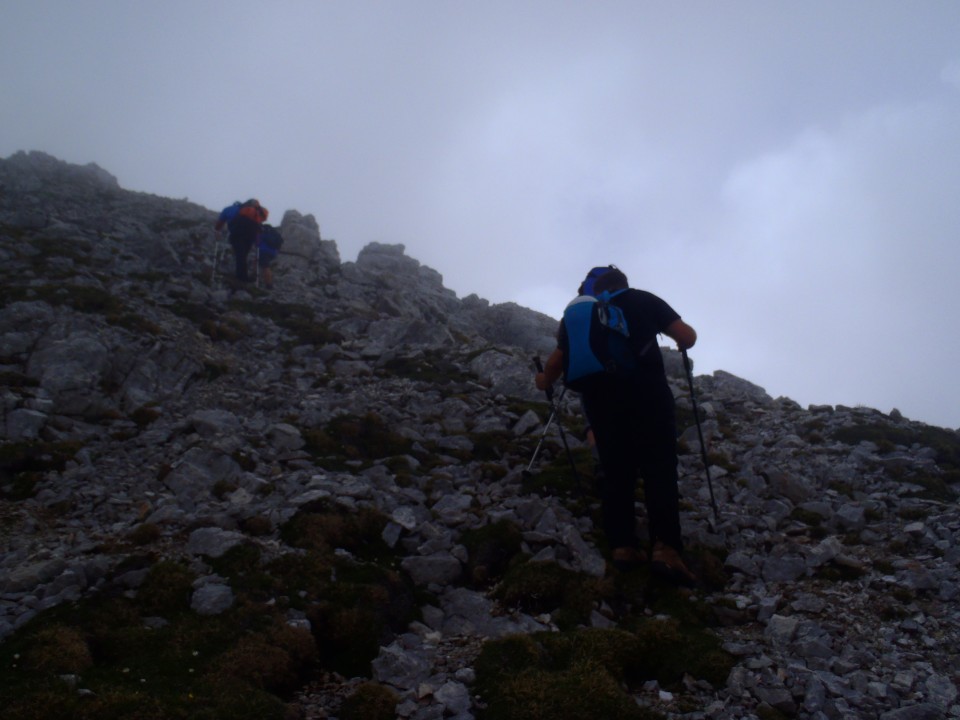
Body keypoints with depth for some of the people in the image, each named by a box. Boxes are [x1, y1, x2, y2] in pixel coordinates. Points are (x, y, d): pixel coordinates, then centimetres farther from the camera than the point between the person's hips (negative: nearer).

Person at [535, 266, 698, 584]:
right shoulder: (643, 300, 14)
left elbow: (558, 361, 18)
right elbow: (687, 337, 7)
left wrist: (544, 381, 38)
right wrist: (682, 345, 29)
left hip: (599, 396, 3)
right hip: (647, 391, -3)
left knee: (616, 473, 9)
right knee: (659, 470, -5)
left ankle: (622, 546, -4)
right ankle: (665, 547, -21)